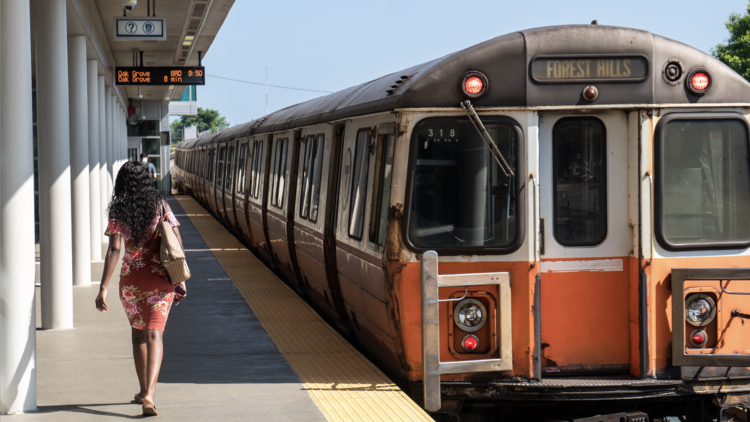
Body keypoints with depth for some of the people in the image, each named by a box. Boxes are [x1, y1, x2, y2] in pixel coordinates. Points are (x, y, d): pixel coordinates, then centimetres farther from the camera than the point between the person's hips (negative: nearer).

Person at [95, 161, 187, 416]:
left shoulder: (118, 212, -5)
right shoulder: (160, 205, -1)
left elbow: (114, 250, -12)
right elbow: (177, 244, -3)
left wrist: (103, 288, -13)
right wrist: (181, 279, 3)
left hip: (131, 280, 0)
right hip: (160, 279, 0)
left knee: (138, 333, 20)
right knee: (154, 335, -4)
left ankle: (144, 391, 29)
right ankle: (149, 394, -23)